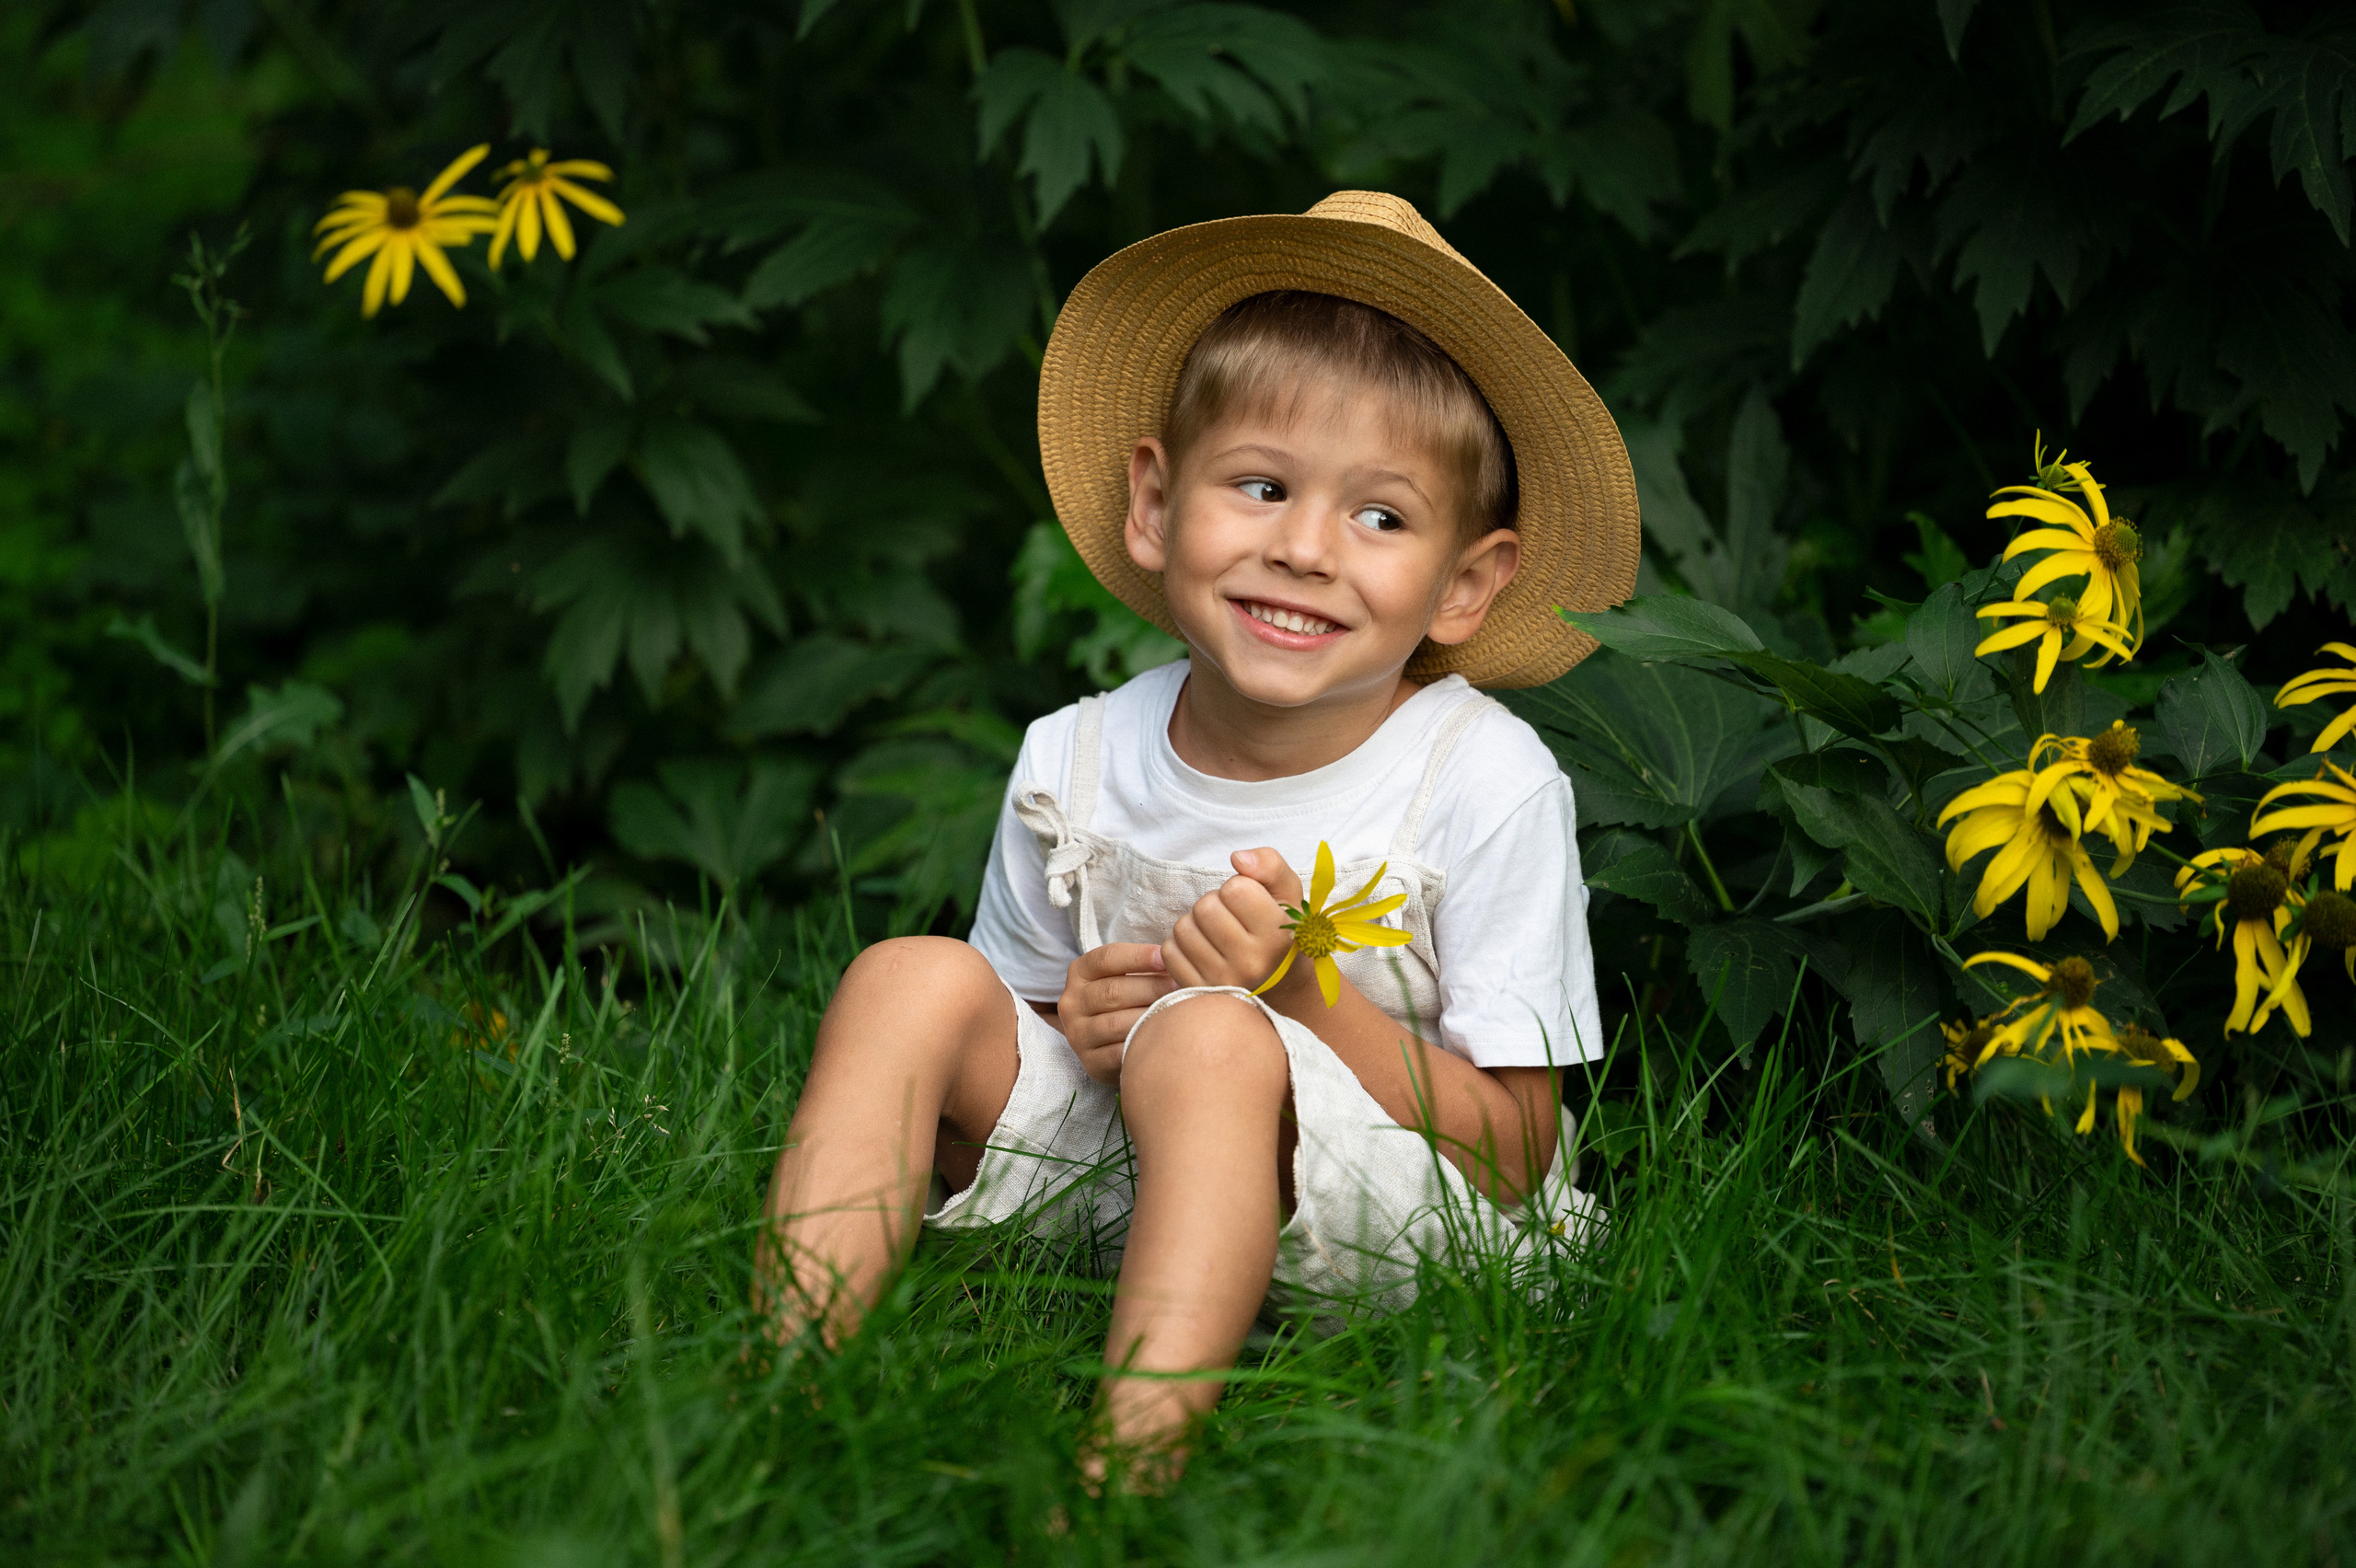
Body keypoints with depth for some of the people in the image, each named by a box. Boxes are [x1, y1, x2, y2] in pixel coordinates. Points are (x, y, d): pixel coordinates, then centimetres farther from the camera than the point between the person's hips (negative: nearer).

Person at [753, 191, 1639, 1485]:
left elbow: (1513, 1149, -12)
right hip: (1104, 1176, 5)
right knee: (913, 980, -12)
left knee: (1208, 1037, -33)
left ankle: (1126, 1464, -48)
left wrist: (1306, 996, -24)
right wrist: (1077, 1026, -13)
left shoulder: (1485, 783, -13)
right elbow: (1017, 1035, 12)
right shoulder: (1072, 768, -1)